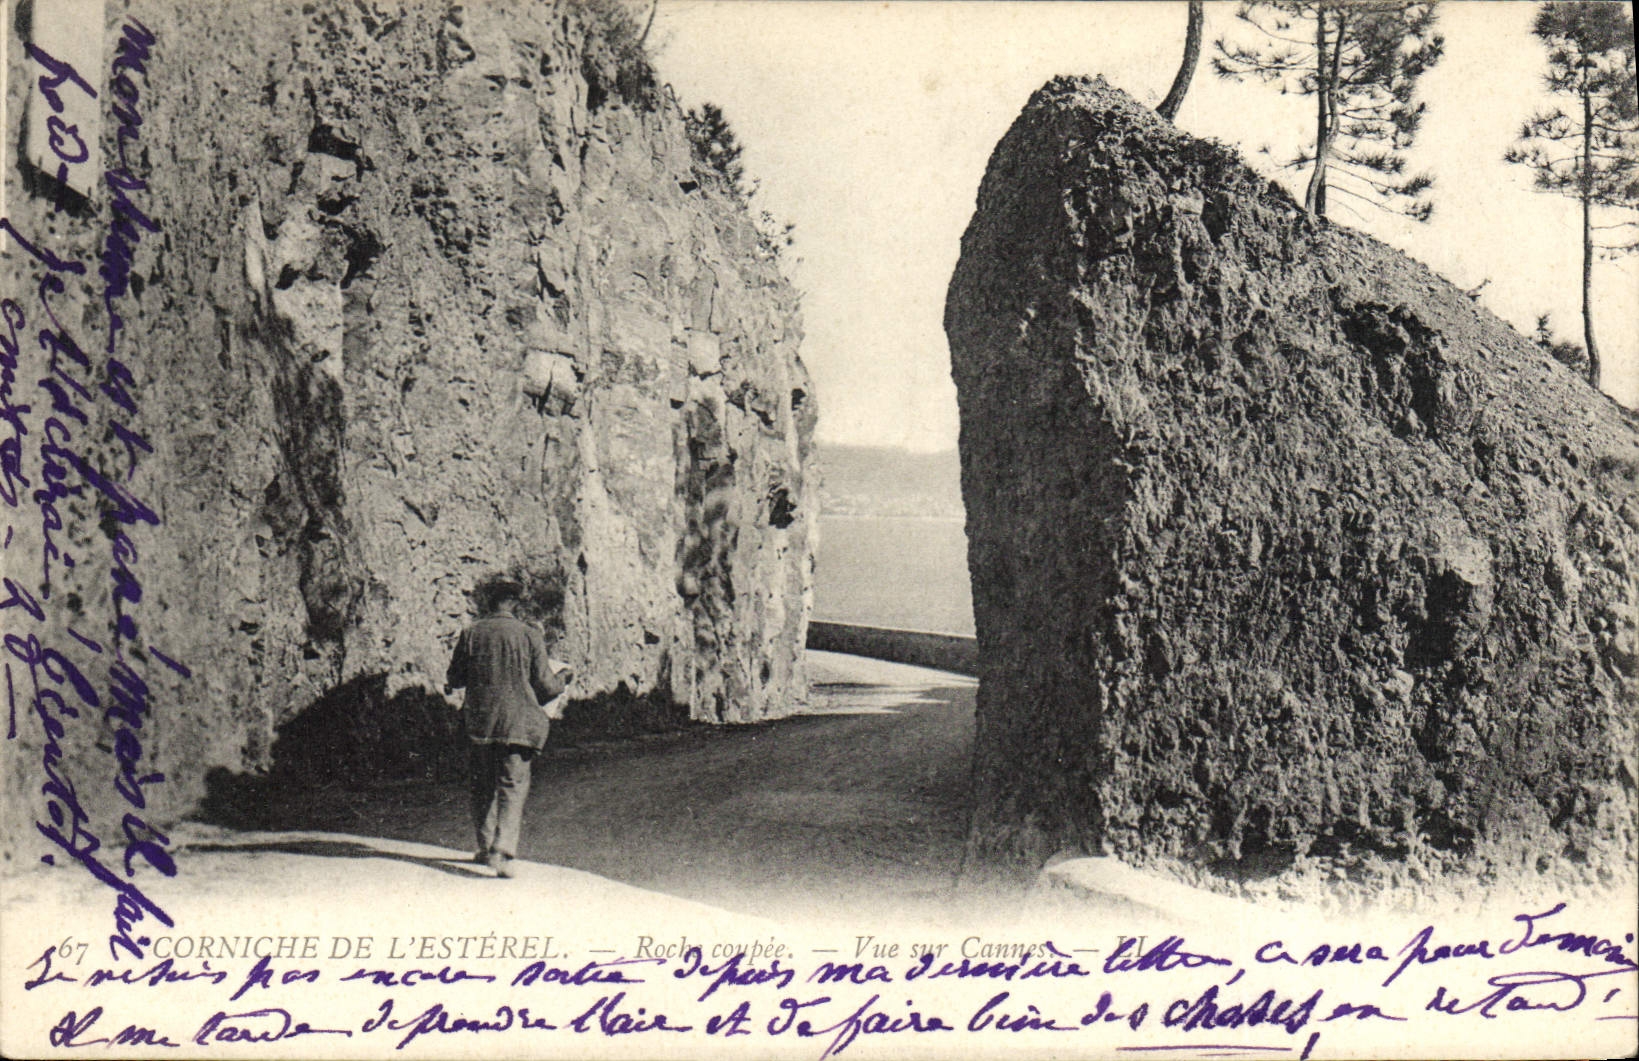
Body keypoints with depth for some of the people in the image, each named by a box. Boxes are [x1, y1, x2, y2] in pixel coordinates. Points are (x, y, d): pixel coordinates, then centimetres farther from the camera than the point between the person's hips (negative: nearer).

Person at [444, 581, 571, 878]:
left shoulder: (472, 633, 0)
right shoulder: (530, 636, -5)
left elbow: (455, 678, 8)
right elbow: (545, 686, -2)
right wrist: (562, 678, 19)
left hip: (479, 722, 3)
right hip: (518, 724, -3)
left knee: (483, 786, 17)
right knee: (513, 787, 1)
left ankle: (486, 847, 26)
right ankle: (503, 851, -13)